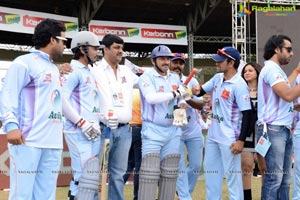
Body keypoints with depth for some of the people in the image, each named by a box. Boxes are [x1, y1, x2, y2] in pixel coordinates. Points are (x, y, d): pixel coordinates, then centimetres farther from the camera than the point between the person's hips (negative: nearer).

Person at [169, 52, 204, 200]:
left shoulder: (192, 81, -1)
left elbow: (200, 105, -7)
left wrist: (188, 99, -26)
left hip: (194, 131, 3)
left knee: (196, 165, 9)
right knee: (180, 167, -1)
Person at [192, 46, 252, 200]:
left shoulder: (239, 85, -18)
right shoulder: (217, 78, 6)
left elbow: (247, 113, -19)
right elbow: (201, 90, 21)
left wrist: (241, 140, -22)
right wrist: (196, 92, -5)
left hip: (229, 138, -9)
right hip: (213, 135, 9)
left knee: (232, 174, -2)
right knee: (210, 169, 17)